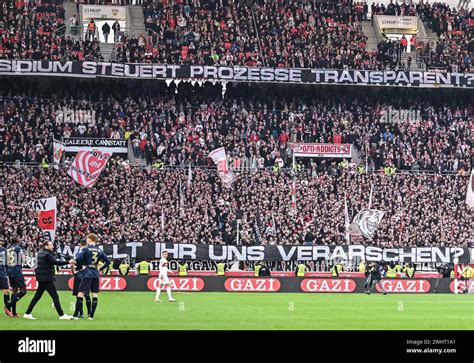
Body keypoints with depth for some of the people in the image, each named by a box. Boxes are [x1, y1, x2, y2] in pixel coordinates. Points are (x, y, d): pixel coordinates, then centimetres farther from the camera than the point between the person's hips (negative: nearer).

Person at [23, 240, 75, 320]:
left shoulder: (41, 254, 15)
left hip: (41, 278, 9)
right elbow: (56, 262, -23)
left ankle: (27, 313, 12)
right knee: (55, 296, -6)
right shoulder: (47, 254, -14)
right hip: (46, 279, -9)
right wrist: (68, 262, -25)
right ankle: (61, 315, -6)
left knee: (37, 296, 12)